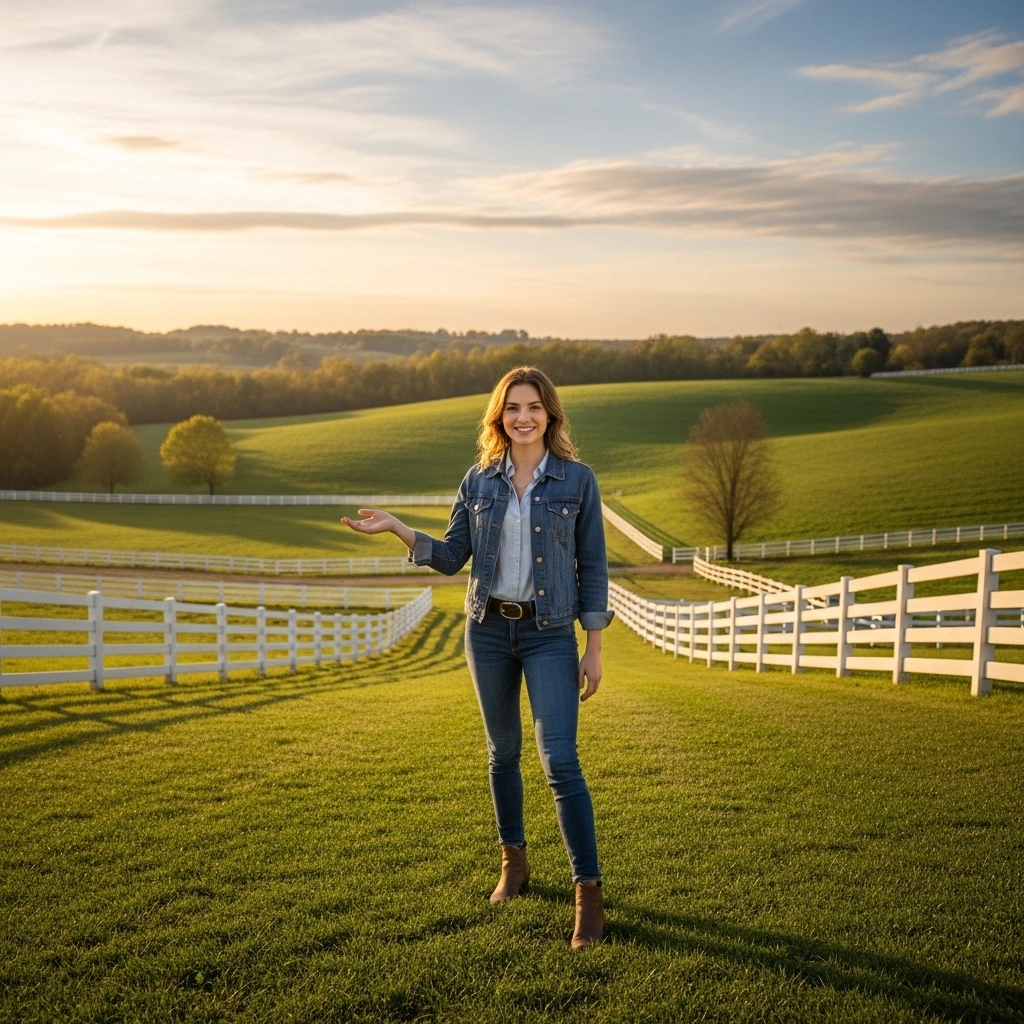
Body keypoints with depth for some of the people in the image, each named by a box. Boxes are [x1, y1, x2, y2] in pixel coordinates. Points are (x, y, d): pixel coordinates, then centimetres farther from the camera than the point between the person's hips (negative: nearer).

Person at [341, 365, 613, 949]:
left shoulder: (577, 480, -5)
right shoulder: (480, 481, 3)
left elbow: (593, 568, -3)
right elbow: (452, 558, 7)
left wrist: (594, 649, -4)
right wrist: (397, 529, -7)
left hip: (549, 633, -3)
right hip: (488, 630, 4)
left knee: (561, 760, -11)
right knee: (503, 751, 15)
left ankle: (589, 893, -3)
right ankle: (514, 862, 33)